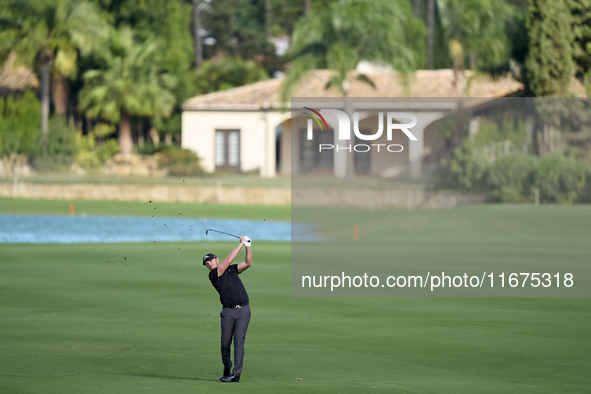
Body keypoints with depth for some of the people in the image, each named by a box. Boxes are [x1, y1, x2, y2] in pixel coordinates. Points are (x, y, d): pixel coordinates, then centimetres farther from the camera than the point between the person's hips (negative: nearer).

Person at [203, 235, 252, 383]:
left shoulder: (232, 269, 16)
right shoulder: (213, 275, 1)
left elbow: (248, 263, 7)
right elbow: (228, 260, -7)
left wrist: (248, 246, -6)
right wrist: (241, 244, -2)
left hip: (243, 310, 1)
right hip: (228, 311, -1)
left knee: (239, 340, -8)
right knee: (225, 342, 1)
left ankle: (236, 374, -12)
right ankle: (227, 369, 23)